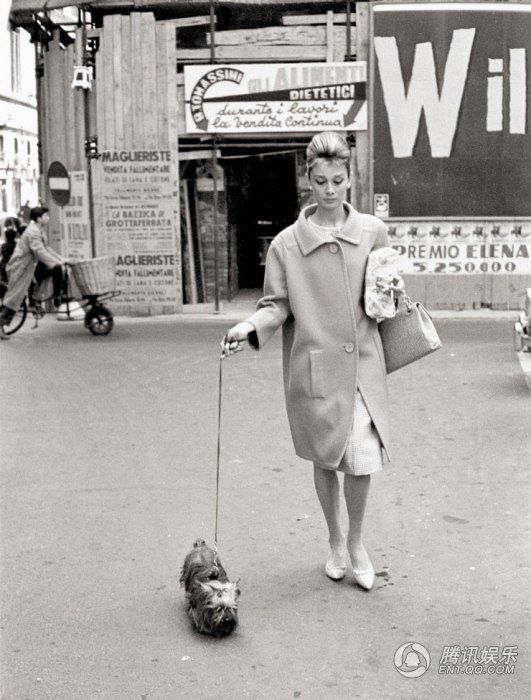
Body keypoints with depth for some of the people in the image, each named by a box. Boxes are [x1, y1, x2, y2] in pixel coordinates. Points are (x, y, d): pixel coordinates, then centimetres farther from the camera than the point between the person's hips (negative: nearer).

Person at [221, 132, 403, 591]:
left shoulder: (374, 233, 2)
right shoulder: (286, 243, -3)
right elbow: (277, 306, -1)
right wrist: (249, 328, -19)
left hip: (363, 362, 0)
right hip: (314, 366, 0)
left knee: (362, 459, -6)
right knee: (325, 459, 12)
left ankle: (357, 542, 21)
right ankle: (335, 541, 36)